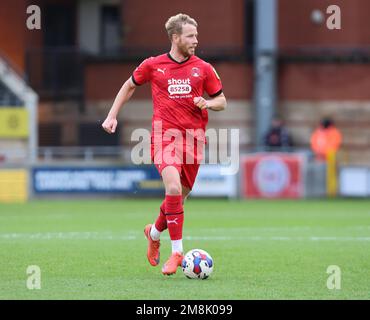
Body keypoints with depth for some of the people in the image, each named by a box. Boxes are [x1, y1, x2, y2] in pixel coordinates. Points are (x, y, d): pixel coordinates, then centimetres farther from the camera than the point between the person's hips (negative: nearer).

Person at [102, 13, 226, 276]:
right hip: (165, 134, -3)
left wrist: (207, 103, -8)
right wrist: (112, 116, 16)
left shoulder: (203, 68, 7)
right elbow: (129, 86, 21)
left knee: (181, 194, 9)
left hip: (194, 136, 3)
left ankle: (155, 232, 39)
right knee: (173, 188, -22)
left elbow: (221, 101, 15)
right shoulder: (153, 65, 4)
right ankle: (177, 251, -16)